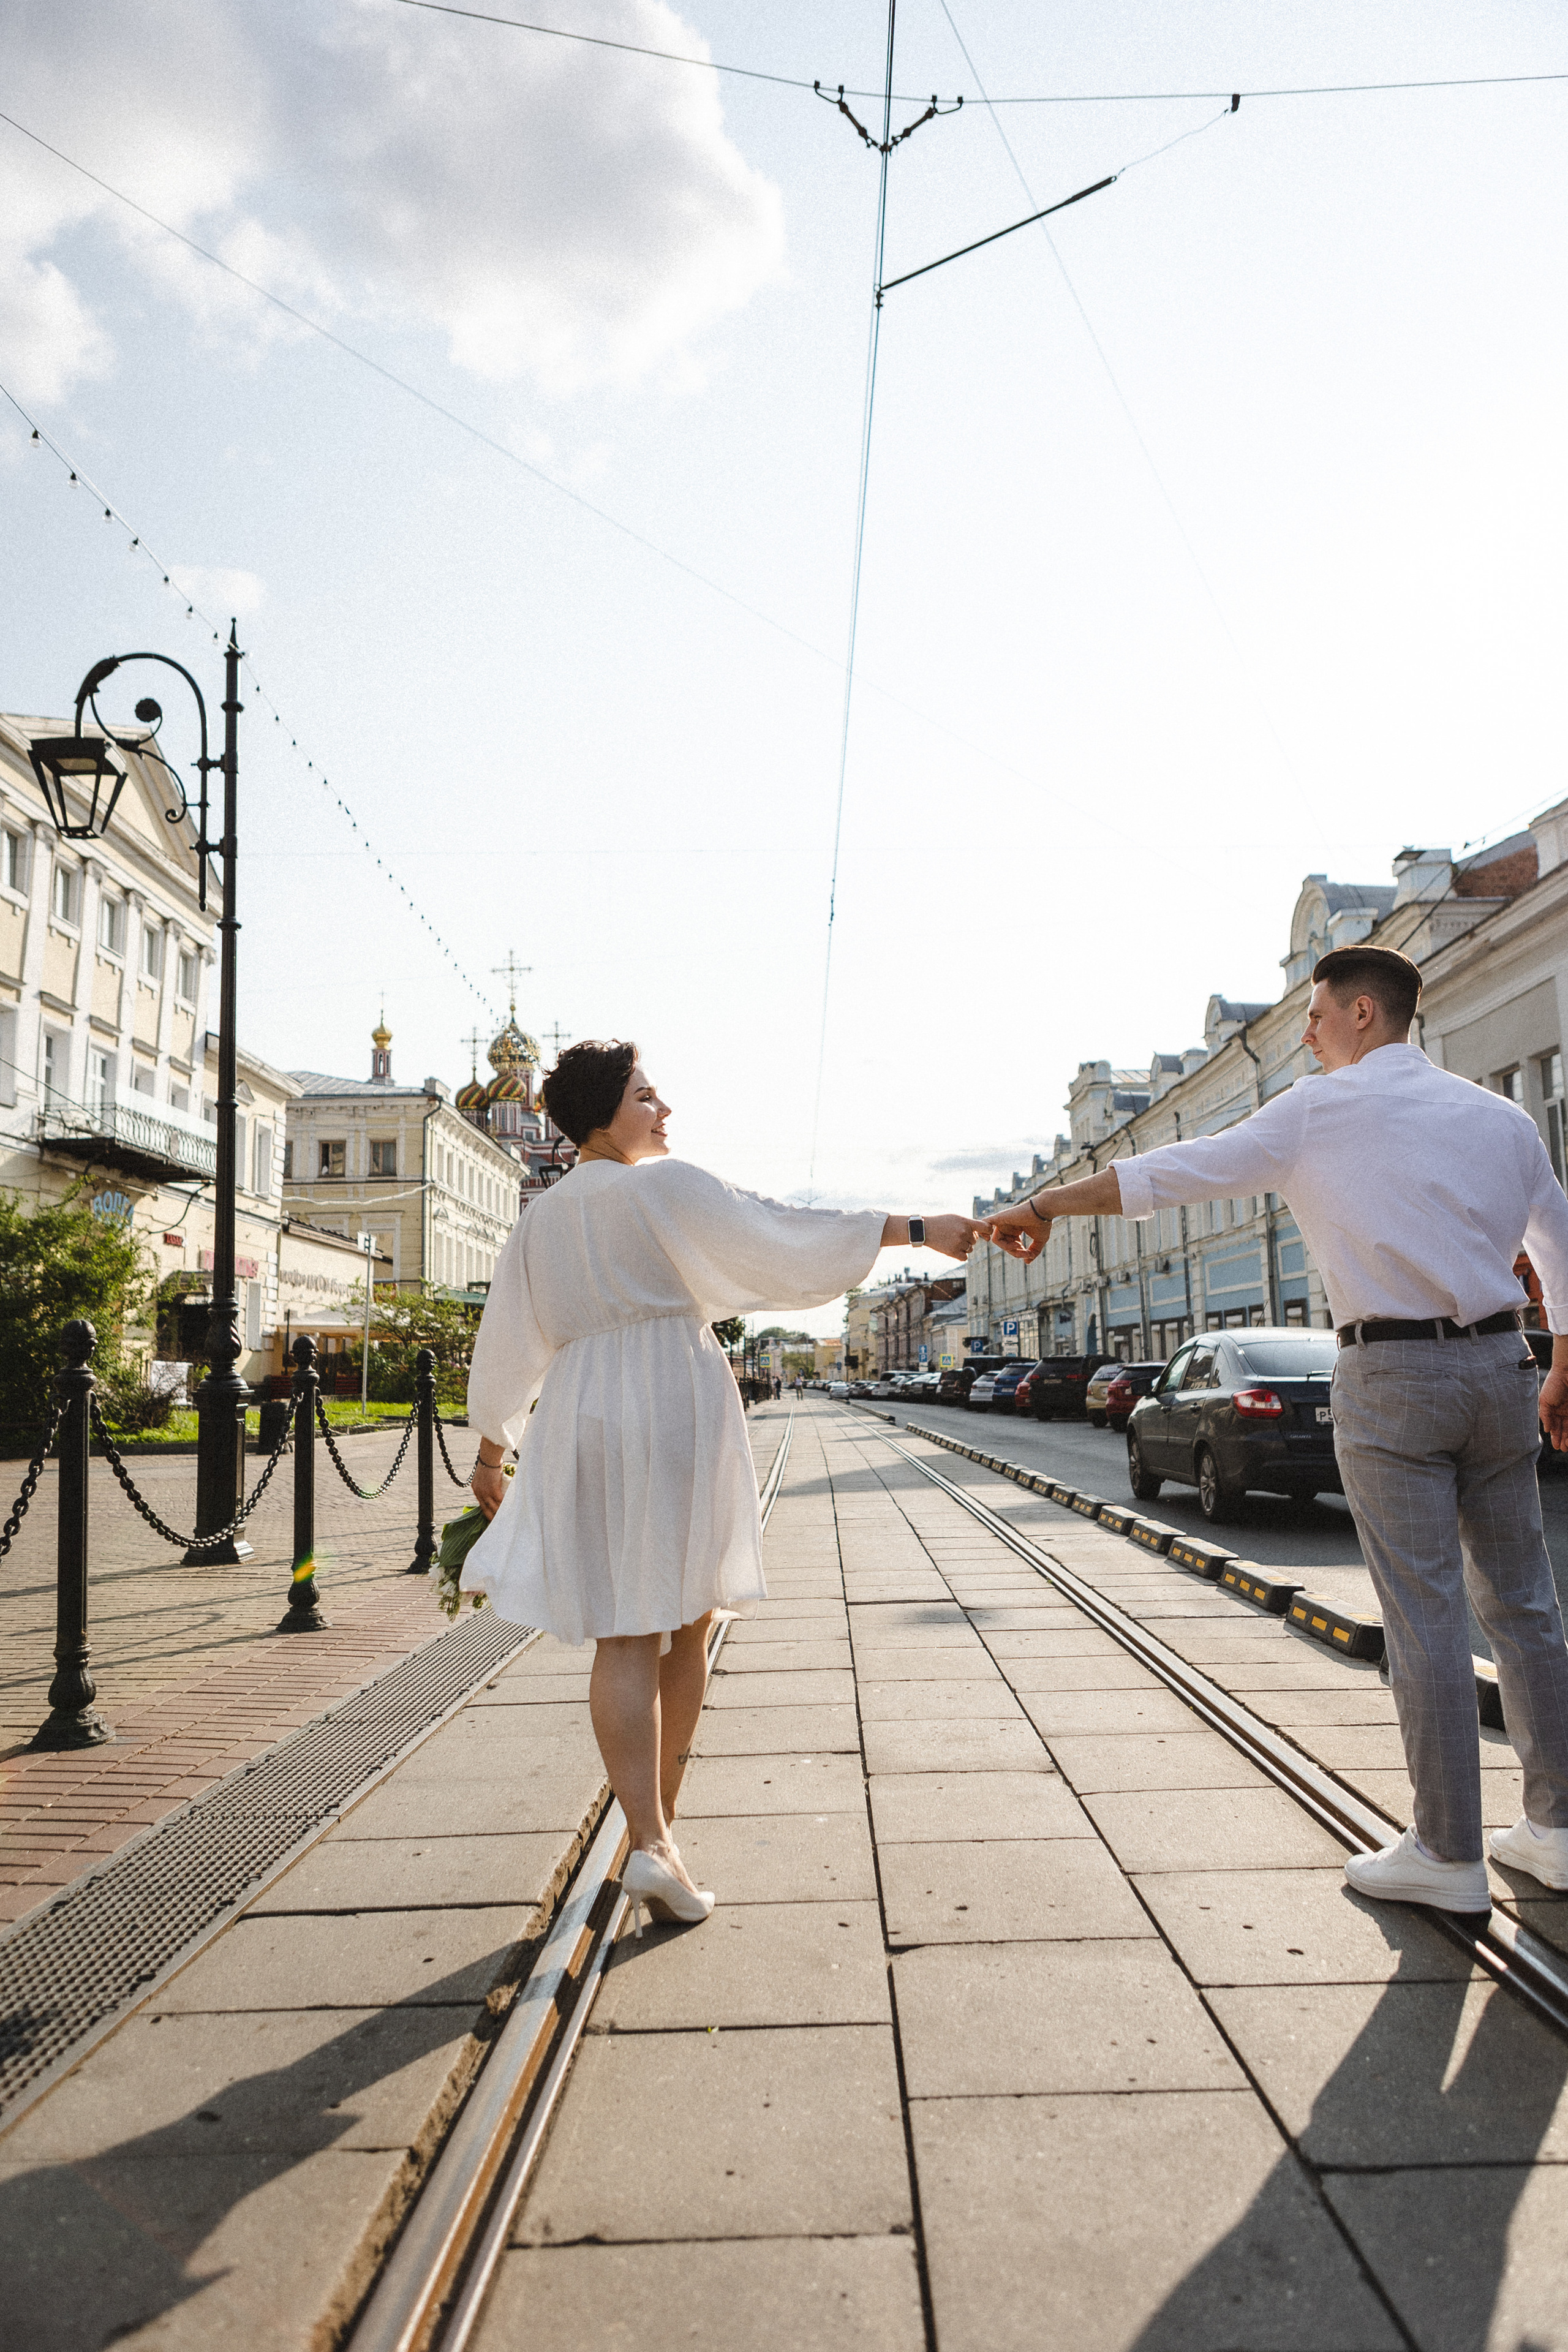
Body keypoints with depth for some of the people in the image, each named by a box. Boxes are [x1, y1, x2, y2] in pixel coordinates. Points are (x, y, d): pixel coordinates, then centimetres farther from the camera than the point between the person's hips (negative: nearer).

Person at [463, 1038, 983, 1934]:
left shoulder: (541, 1219, 13)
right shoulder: (668, 1186, -4)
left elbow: (507, 1345, 17)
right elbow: (785, 1236, -12)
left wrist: (491, 1455, 26)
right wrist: (916, 1229, -9)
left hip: (580, 1417, 5)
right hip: (676, 1407, -4)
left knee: (625, 1635, 3)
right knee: (688, 1620, 11)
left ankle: (650, 1841, -9)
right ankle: (661, 1819, 20)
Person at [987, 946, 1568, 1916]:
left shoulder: (1323, 1110, -4)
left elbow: (1168, 1175, -3)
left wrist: (1044, 1207, 5)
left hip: (1392, 1373, -6)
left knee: (1424, 1615, -1)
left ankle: (1449, 1854, 7)